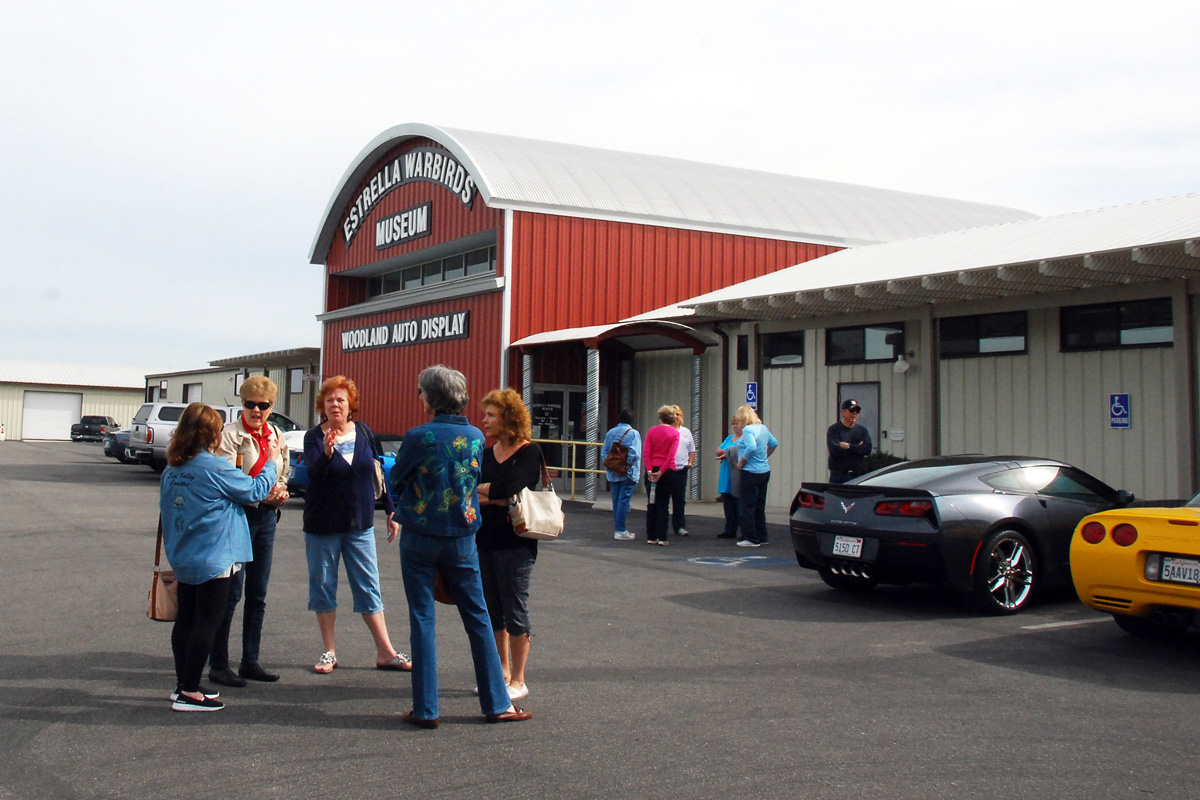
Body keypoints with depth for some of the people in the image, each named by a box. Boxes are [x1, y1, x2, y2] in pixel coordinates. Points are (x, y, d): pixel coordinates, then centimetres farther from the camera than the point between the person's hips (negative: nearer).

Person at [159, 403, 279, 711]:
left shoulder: (171, 470, 4)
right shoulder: (215, 468, -19)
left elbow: (167, 511, 13)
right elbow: (255, 491, -9)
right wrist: (271, 462, 6)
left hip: (182, 559, 8)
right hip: (213, 559, -8)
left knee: (186, 619, 15)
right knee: (207, 622, -1)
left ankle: (182, 683, 25)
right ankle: (189, 693, 0)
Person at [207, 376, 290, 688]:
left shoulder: (277, 437, 12)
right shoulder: (230, 434, -7)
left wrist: (280, 492, 0)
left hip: (266, 516, 6)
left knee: (258, 594, 11)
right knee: (232, 591, -5)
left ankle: (250, 661, 20)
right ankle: (218, 665, 3)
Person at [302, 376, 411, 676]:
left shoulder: (363, 434, 1)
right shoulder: (314, 437, -7)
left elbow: (379, 473, 9)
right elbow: (314, 473, -23)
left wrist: (391, 511, 8)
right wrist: (327, 453, -42)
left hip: (360, 524, 1)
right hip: (322, 524, -1)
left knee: (369, 587, 3)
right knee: (323, 586, 7)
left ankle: (386, 652, 8)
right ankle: (329, 652, 19)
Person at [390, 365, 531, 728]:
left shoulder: (418, 437, -13)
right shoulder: (475, 436, -1)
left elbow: (396, 479, 1)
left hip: (419, 538, -3)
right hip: (462, 538, 3)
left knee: (422, 620, 5)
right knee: (478, 618, 11)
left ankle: (425, 709, 8)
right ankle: (497, 704, 16)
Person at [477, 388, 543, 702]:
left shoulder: (529, 453, -8)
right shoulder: (486, 454, 11)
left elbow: (508, 487, -21)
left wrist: (476, 488, -8)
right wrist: (496, 499, -10)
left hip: (515, 544, -6)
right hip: (484, 541, 6)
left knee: (514, 611, 1)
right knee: (492, 611, 12)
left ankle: (518, 681, 11)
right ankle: (502, 673, 25)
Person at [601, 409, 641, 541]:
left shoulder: (610, 433, 7)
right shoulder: (633, 433, -8)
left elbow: (604, 453, 7)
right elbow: (634, 454, -18)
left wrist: (608, 467, 13)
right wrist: (627, 465, -5)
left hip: (613, 474, 5)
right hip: (628, 474, -5)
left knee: (616, 501, 12)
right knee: (624, 501, -3)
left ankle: (617, 529, 17)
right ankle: (620, 531, -4)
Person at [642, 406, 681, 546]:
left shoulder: (652, 431, 3)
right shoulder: (675, 433, -2)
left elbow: (645, 452, -6)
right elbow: (671, 455, -12)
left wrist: (650, 470, -10)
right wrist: (661, 472, -13)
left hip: (651, 471, 2)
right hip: (668, 471, -2)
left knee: (652, 504, 8)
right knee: (663, 505, 3)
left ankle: (651, 537, 9)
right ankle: (661, 537, -2)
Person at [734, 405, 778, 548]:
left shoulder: (748, 429, -15)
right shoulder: (763, 428, 10)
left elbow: (751, 447, -29)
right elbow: (774, 443, 22)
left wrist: (741, 462, -17)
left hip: (751, 473, -9)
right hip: (764, 471, 9)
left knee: (747, 507, -1)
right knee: (759, 507, 15)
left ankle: (751, 539, 1)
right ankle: (762, 537, 21)